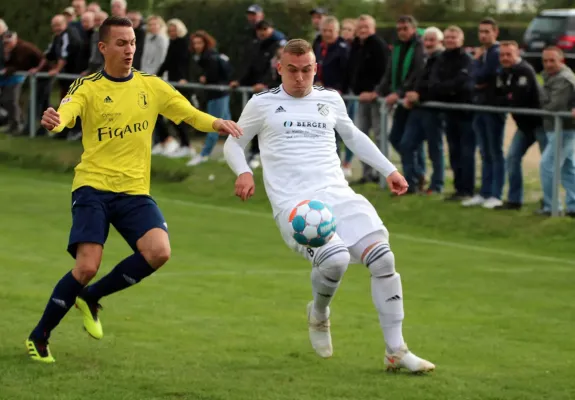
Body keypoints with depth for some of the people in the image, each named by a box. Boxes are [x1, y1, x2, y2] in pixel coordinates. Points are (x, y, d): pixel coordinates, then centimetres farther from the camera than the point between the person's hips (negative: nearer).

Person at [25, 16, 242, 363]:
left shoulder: (151, 86, 9)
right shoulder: (88, 87, -2)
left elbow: (191, 114, 12)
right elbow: (66, 112, -21)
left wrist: (216, 124, -10)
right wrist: (53, 121, -46)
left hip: (135, 191, 3)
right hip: (93, 187, -3)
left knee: (158, 251, -21)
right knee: (87, 266, -17)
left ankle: (91, 298, 4)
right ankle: (39, 338, 3)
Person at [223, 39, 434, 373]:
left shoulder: (330, 100, 16)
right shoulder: (262, 104, 7)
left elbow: (353, 136, 34)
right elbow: (234, 143, 18)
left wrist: (389, 170, 28)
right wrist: (243, 172, -2)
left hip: (339, 196, 4)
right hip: (294, 204, -4)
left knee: (383, 257, -15)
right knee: (336, 259, -30)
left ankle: (396, 351, -7)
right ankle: (319, 315, 5)